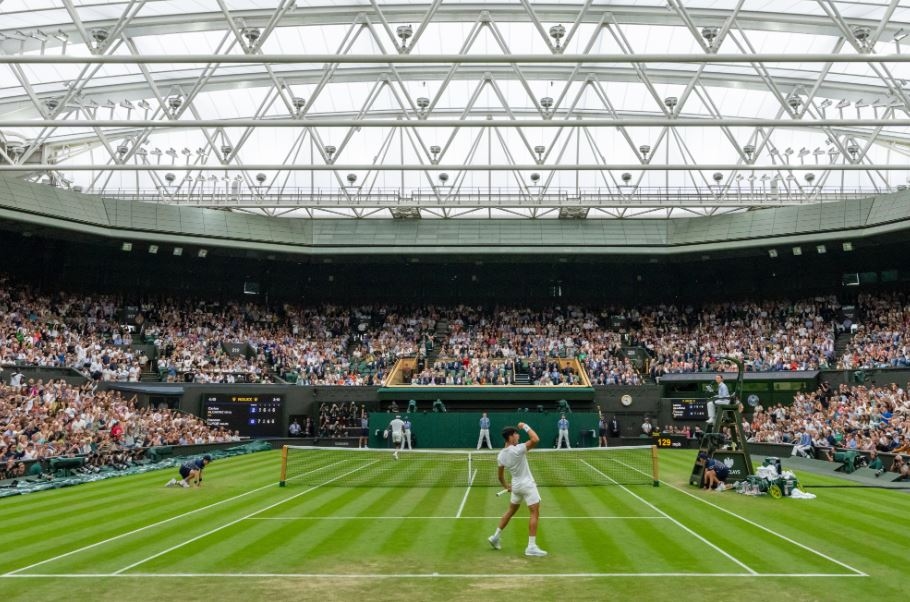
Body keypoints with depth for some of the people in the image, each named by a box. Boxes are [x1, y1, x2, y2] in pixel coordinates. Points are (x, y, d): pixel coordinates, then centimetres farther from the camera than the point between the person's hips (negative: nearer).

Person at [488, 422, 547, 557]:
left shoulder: (501, 455, 0)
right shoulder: (517, 450, -22)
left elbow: (500, 475, 11)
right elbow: (535, 440, -30)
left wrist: (506, 486, 27)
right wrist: (526, 427, -17)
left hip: (516, 485, 8)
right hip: (527, 485, -8)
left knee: (511, 511, 23)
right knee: (535, 513, -2)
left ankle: (495, 537, 30)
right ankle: (531, 547, -5)